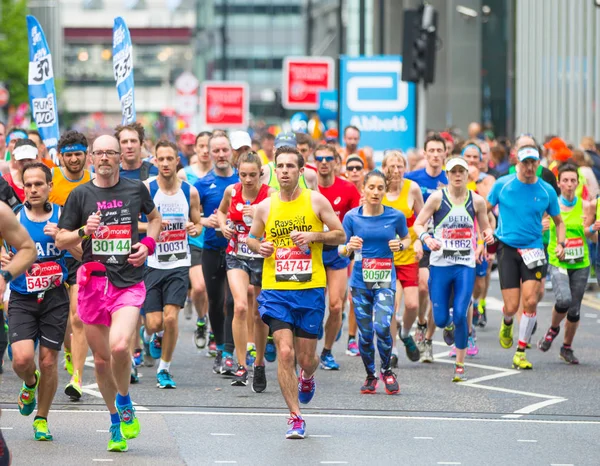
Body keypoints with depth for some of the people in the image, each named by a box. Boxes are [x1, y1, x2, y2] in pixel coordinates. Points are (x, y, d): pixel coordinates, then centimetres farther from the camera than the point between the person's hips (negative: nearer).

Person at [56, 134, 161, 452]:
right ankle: (116, 420, 26)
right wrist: (84, 231, -14)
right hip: (93, 280, 1)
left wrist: (148, 244, 7)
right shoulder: (81, 195, 3)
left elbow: (154, 217, 25)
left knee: (119, 346, -24)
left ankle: (124, 402, 4)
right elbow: (61, 240, 5)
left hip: (129, 282, -1)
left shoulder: (136, 188, 6)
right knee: (101, 359, 6)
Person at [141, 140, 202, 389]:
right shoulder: (146, 188, -6)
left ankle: (164, 369, 7)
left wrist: (194, 229, -9)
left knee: (171, 317, -12)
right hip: (151, 264, -1)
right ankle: (149, 334, 36)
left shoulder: (190, 192, 3)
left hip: (179, 264, 1)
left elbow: (197, 224, 15)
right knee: (154, 322, -4)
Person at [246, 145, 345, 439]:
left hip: (311, 288, 0)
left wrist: (313, 236, -13)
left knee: (306, 358, 6)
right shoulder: (266, 206, 4)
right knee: (285, 352, -12)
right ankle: (295, 418, -5)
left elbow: (341, 236, 4)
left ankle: (307, 377, 44)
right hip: (276, 290, 0)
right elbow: (251, 238, 17)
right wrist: (260, 246, -6)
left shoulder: (316, 201, 0)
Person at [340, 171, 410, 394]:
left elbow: (407, 238, 16)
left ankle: (387, 371, 8)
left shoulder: (396, 216, -1)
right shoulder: (352, 217, -1)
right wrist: (349, 247, -18)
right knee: (365, 332, 3)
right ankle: (370, 376, 24)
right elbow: (341, 251, 5)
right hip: (360, 281, 1)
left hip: (385, 281, -1)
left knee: (382, 327, -17)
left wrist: (400, 245, -6)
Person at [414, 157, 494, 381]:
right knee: (440, 319, 1)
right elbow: (418, 224, 0)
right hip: (440, 264, 0)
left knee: (460, 315, -11)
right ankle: (448, 326, 42)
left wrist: (488, 234, -8)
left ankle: (460, 366, 3)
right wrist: (427, 239, -20)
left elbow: (485, 227, 16)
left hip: (466, 264, 0)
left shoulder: (477, 201, 3)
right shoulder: (437, 198, -3)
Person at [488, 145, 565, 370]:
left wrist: (560, 243, -1)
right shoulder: (502, 185, -1)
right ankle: (507, 323, 33)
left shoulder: (546, 191, 2)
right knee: (511, 306, -6)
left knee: (530, 301, -13)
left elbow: (558, 221, 15)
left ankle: (521, 353, 1)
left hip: (533, 250, 1)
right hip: (507, 249, -1)